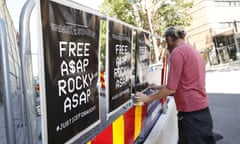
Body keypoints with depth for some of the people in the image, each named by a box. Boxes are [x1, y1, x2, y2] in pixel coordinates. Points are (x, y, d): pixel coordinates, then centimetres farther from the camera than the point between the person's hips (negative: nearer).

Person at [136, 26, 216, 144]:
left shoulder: (178, 51, -12)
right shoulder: (194, 51, 16)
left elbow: (171, 89, -15)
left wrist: (148, 98, -3)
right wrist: (159, 87, 27)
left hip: (191, 114, -9)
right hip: (203, 111, 9)